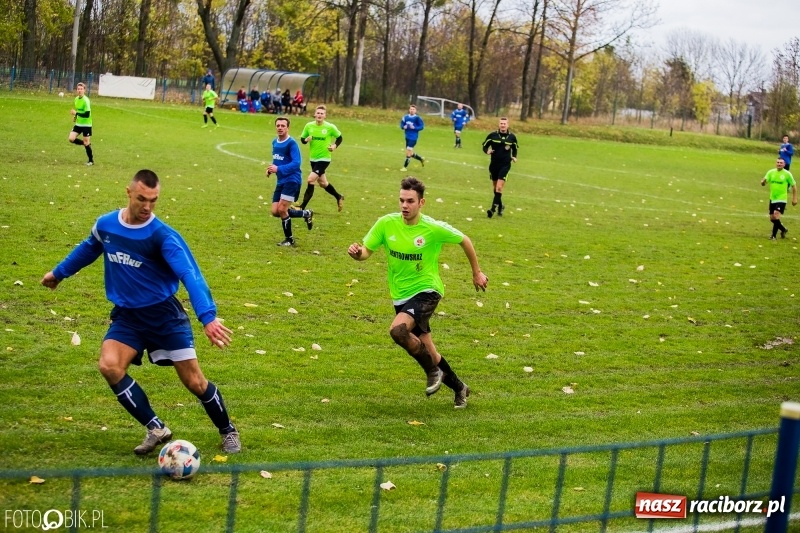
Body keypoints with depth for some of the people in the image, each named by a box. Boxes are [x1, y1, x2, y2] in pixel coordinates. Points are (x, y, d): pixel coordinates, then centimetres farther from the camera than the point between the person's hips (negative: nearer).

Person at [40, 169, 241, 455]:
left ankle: (228, 432, 22)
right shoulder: (104, 225, -4)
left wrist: (208, 316, -44)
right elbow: (88, 249, 20)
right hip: (127, 315, 4)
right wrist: (59, 272, 34)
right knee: (109, 366, -23)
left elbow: (190, 275, -30)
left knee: (194, 382, -4)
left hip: (164, 314, -4)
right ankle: (156, 429, -8)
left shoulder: (163, 235, -19)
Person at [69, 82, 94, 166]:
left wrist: (76, 113, -25)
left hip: (86, 124, -7)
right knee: (71, 139, -7)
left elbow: (87, 114, -25)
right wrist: (75, 116, 5)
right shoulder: (76, 99, 5)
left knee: (86, 143, -3)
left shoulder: (86, 100, -19)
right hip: (78, 124, 7)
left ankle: (91, 161, 13)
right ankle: (86, 144, 18)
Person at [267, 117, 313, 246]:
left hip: (292, 180, -8)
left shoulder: (292, 143, -14)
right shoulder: (275, 142, 11)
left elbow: (296, 163, -23)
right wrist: (271, 169, 3)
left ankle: (289, 239, 5)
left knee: (281, 210, -14)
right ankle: (306, 214, 23)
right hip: (281, 181, 8)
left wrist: (278, 169, -30)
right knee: (275, 211, 3)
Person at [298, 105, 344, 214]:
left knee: (311, 180, -18)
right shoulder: (309, 126, -4)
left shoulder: (330, 127, -12)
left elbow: (339, 137, 3)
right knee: (322, 183, 18)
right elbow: (302, 139, 6)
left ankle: (302, 206, -13)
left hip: (324, 159, -5)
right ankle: (339, 197, 43)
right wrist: (306, 140, -16)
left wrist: (334, 146, -14)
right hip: (313, 159, 5)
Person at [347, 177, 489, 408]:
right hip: (400, 296, 5)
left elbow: (464, 241, 0)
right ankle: (458, 387, 36)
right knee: (427, 352, 13)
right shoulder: (386, 224, -9)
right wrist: (357, 252, -31)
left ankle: (433, 371, -8)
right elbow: (366, 251, -6)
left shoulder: (434, 229, -16)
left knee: (398, 330, -31)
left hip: (426, 291, -5)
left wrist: (476, 272, 9)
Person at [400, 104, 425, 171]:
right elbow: (402, 124, 15)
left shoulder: (417, 118, -9)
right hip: (407, 137, 6)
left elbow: (422, 126, -8)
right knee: (410, 153, 13)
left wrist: (414, 128, -21)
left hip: (413, 137, -6)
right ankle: (421, 159, 36)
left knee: (408, 152, -8)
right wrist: (403, 127, -7)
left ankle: (405, 167, 2)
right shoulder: (405, 117, 6)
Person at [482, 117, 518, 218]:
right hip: (494, 164, 2)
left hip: (505, 165, -2)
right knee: (495, 187, 12)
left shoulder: (512, 137, 1)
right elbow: (485, 146, 6)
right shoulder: (492, 135, -3)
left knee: (499, 187, -15)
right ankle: (500, 206, 33)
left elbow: (515, 148, 18)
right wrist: (487, 151, -15)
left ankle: (493, 208, -16)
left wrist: (514, 157, 2)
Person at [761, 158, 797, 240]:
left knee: (776, 216, -20)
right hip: (772, 199, 5)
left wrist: (794, 198, -1)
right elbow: (764, 181, -6)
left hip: (781, 199, -5)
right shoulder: (771, 172, 1)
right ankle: (783, 230, 35)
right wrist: (763, 182, -32)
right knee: (772, 218, 10)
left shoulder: (787, 174, -7)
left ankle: (774, 235, -10)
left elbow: (794, 186, 1)